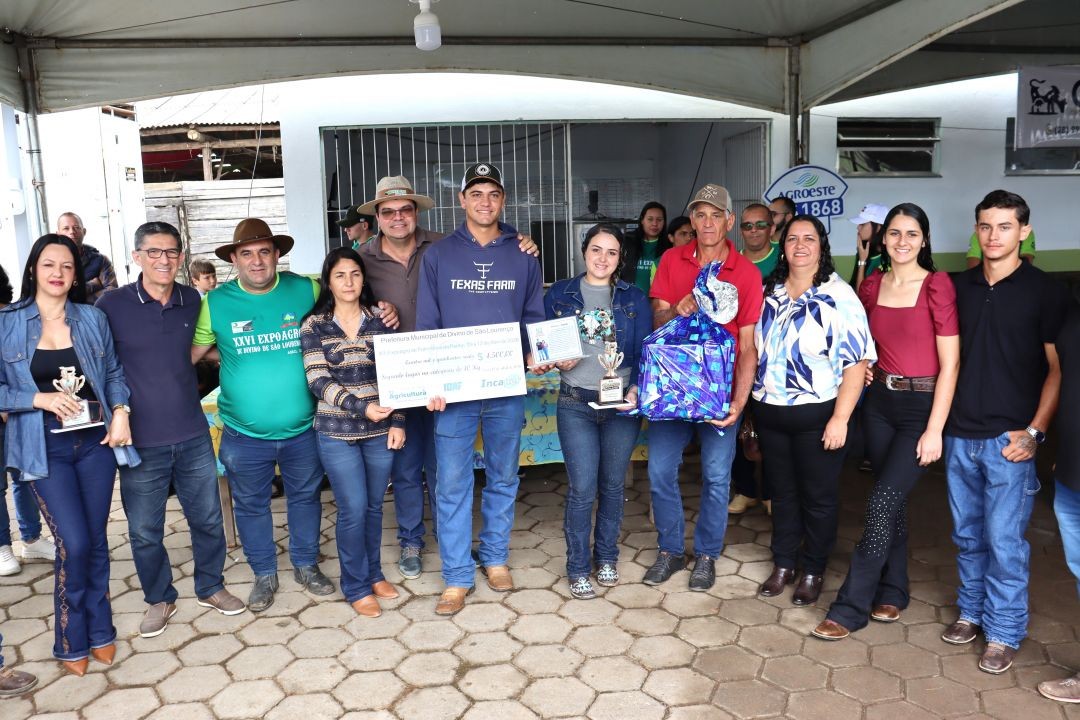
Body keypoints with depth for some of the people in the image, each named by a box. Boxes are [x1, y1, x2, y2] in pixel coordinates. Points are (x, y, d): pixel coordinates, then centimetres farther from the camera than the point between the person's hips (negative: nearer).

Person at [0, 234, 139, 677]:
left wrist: (120, 411, -5)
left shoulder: (93, 319, 3)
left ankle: (99, 630, 29)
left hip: (96, 441, 3)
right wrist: (40, 398, -17)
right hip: (46, 449, -2)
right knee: (74, 544, -6)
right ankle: (71, 641, 17)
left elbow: (114, 373, 11)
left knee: (96, 539, 10)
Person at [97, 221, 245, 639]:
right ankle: (159, 599, 33)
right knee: (144, 531, 11)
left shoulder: (192, 301, 1)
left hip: (193, 436, 3)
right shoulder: (112, 305, -9)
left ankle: (210, 587, 35)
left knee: (208, 519, 14)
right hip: (141, 441, -2)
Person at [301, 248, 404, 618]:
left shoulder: (380, 320, 3)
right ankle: (356, 586, 18)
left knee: (374, 506, 13)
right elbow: (319, 382, -11)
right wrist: (361, 407, -22)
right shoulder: (314, 325, -3)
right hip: (337, 432, -2)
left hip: (380, 430, 2)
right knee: (353, 509, 0)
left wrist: (398, 421, -2)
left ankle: (373, 573, 32)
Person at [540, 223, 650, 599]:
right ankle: (578, 567, 13)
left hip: (622, 403, 1)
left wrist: (635, 389, -16)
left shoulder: (634, 298, 5)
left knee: (612, 485, 11)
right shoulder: (560, 294, 4)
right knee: (582, 489, -4)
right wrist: (556, 362, -14)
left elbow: (644, 352, 0)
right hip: (576, 402, -1)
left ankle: (606, 557, 30)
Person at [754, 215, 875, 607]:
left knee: (818, 497, 10)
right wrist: (749, 404, 9)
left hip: (817, 415, -4)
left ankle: (813, 571, 27)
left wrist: (840, 418, -19)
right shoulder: (768, 293, 5)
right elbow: (753, 349, 13)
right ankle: (783, 564, 32)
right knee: (782, 491, 17)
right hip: (769, 412, 5)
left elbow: (856, 361, -14)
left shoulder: (838, 295, -11)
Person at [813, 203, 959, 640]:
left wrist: (935, 429, -15)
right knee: (893, 500, 13)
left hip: (922, 406, -5)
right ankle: (892, 592, 29)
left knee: (883, 500, -8)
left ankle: (850, 607, 1)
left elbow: (950, 363, -13)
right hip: (880, 402, 5)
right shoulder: (872, 286, 5)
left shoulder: (937, 286, -11)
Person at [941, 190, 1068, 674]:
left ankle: (1004, 633, 16)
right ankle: (971, 612, 31)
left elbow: (1058, 368, -4)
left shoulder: (1044, 291, -3)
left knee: (1004, 540, 0)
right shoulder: (960, 286, 8)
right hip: (960, 434, 4)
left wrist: (1034, 431, -12)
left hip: (1008, 438, -4)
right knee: (967, 534, 14)